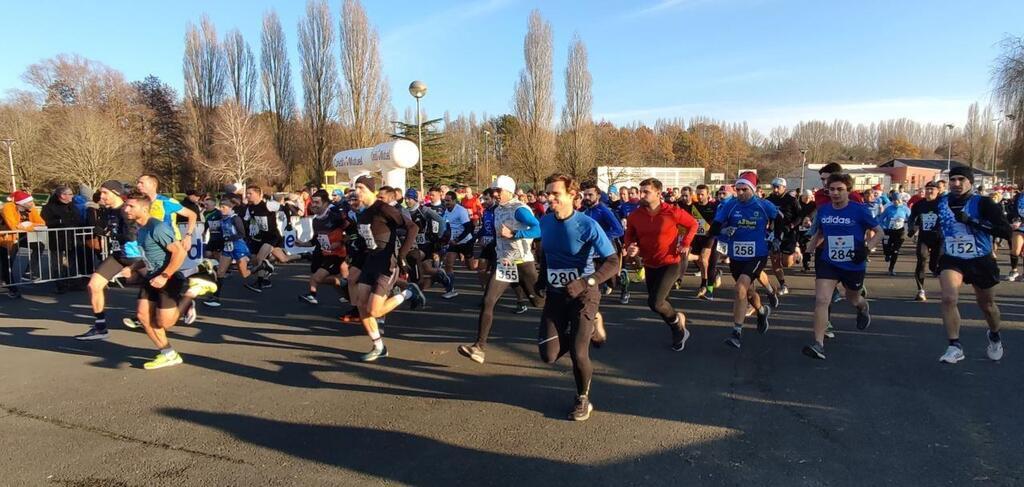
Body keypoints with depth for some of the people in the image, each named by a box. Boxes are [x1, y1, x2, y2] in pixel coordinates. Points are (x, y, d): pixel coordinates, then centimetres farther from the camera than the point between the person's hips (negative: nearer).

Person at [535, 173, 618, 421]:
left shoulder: (587, 225, -18)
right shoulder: (545, 222, -2)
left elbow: (613, 263, -23)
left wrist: (585, 282, -35)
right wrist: (542, 275, 16)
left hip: (584, 293, -5)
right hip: (555, 294, 5)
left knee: (577, 354, -10)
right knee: (549, 355, -2)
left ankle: (583, 400, 21)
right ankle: (588, 329, 27)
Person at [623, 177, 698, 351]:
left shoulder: (672, 212, -18)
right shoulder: (634, 216, -9)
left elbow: (693, 224, -1)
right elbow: (630, 236, 6)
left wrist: (685, 244, -11)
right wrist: (630, 247, -15)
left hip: (670, 263, -5)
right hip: (649, 265, 5)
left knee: (655, 303, -17)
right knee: (658, 302, 16)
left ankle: (677, 320, 17)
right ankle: (679, 331, 42)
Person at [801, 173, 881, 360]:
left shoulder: (859, 210, -10)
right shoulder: (823, 210, 0)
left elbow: (879, 232, -2)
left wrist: (866, 248, -16)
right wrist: (809, 250, 9)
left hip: (854, 265, -1)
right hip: (828, 263, 2)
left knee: (853, 298, 23)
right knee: (821, 300, -15)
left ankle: (863, 308, 62)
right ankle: (818, 345, -15)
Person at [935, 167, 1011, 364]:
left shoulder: (983, 203, -14)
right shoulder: (941, 202, -2)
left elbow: (1006, 230, -22)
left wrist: (972, 222, -31)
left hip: (981, 261, -1)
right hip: (951, 260, 2)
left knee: (987, 305, 17)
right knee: (949, 298, -21)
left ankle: (994, 337, 48)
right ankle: (955, 347, -12)